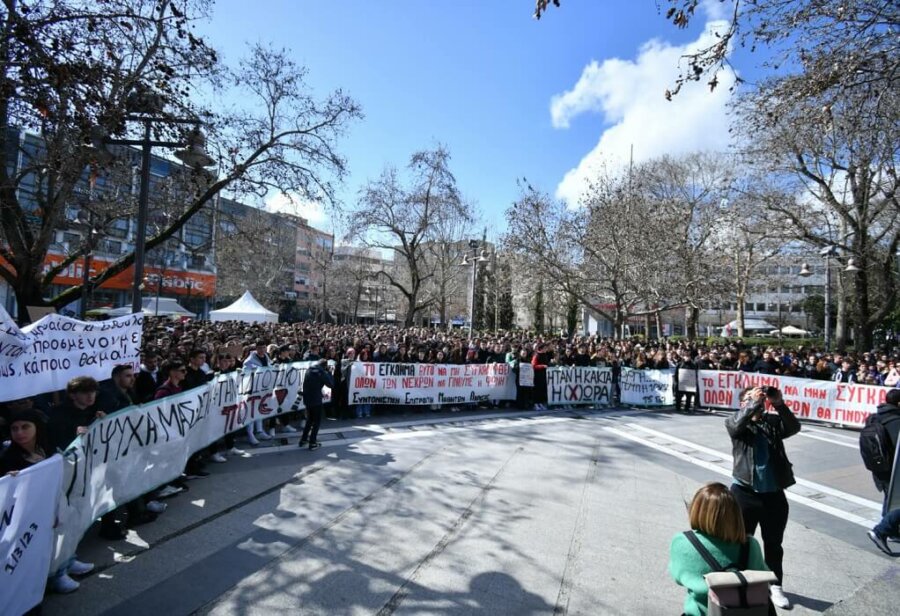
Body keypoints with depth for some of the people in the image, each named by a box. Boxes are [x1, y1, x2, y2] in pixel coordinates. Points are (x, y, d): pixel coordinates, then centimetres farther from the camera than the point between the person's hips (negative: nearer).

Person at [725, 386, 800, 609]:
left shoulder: (773, 421, 5)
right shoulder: (734, 423, -3)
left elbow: (794, 427, -12)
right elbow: (737, 423, -24)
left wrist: (779, 404, -24)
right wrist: (753, 402, -27)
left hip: (774, 495, 3)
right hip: (745, 494, -2)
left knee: (774, 544, 17)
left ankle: (775, 586, 36)